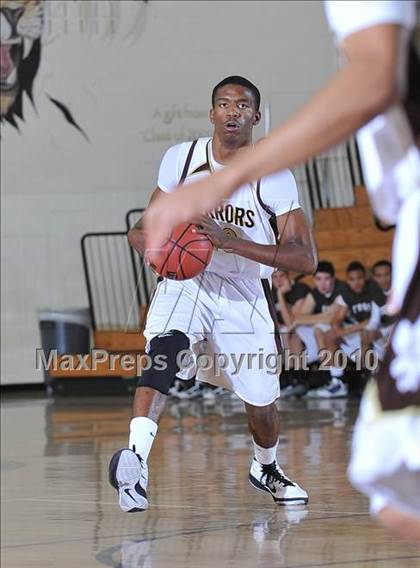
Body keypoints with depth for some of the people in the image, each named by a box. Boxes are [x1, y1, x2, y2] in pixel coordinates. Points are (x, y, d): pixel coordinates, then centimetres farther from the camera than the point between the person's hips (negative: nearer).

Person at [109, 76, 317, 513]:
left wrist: (231, 242, -30)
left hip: (244, 296, 1)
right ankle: (136, 457, -48)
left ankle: (266, 469, 44)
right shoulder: (182, 159, -5)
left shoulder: (275, 178, -12)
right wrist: (149, 240, -19)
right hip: (185, 282, 0)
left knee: (261, 406, 9)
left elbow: (305, 259, -19)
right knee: (167, 349, -34)